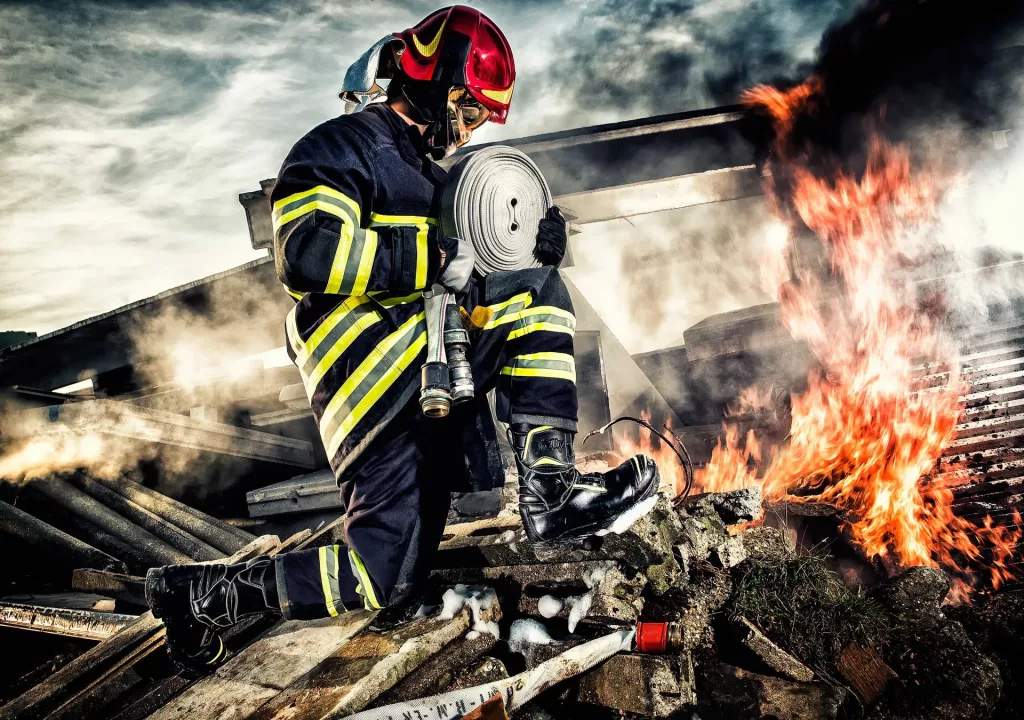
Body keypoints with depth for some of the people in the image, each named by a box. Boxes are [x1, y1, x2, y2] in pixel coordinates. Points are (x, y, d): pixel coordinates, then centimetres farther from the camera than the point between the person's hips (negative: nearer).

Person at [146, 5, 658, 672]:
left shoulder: (433, 175, 29)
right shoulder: (339, 147, 1)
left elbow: (472, 286, 24)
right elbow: (308, 254, -18)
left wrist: (530, 249, 4)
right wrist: (439, 255, -21)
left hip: (427, 390, 8)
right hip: (376, 377, -8)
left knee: (384, 576, -1)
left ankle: (198, 596, 12)